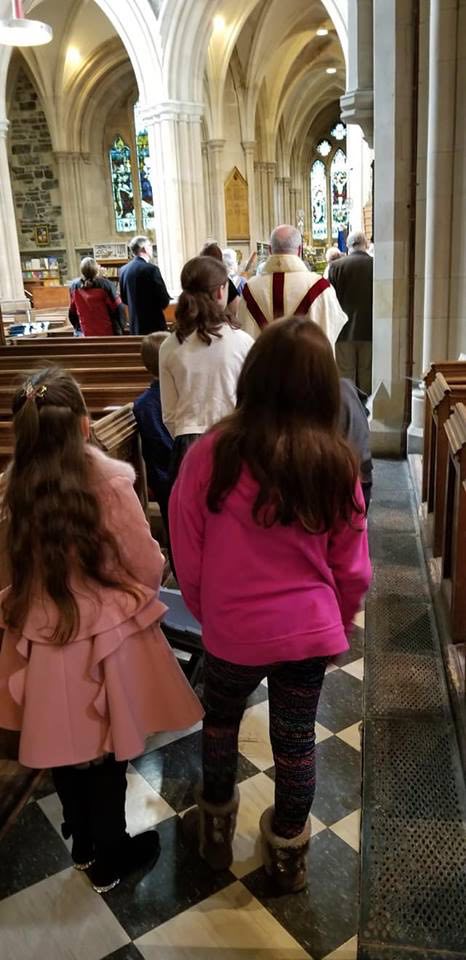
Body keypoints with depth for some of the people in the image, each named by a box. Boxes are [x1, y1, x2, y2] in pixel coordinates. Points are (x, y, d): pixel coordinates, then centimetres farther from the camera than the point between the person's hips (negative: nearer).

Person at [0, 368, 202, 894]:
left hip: (43, 637, 4)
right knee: (105, 753, 16)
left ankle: (83, 843, 45)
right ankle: (109, 858, 36)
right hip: (106, 636, -4)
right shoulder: (108, 479, -21)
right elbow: (148, 565, -13)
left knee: (65, 749, 22)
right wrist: (139, 596, 10)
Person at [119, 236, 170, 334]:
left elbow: (124, 299, 13)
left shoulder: (123, 270, 5)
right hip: (154, 324, -7)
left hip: (134, 325, 7)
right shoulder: (151, 269, -15)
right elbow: (164, 300, -14)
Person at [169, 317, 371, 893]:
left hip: (234, 631, -1)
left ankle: (216, 828, 47)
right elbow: (352, 571, -2)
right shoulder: (337, 464, -11)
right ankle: (288, 855, 42)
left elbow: (187, 559, -9)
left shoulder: (211, 454, -19)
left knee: (220, 722, 26)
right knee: (296, 743, 21)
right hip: (309, 630, 2)